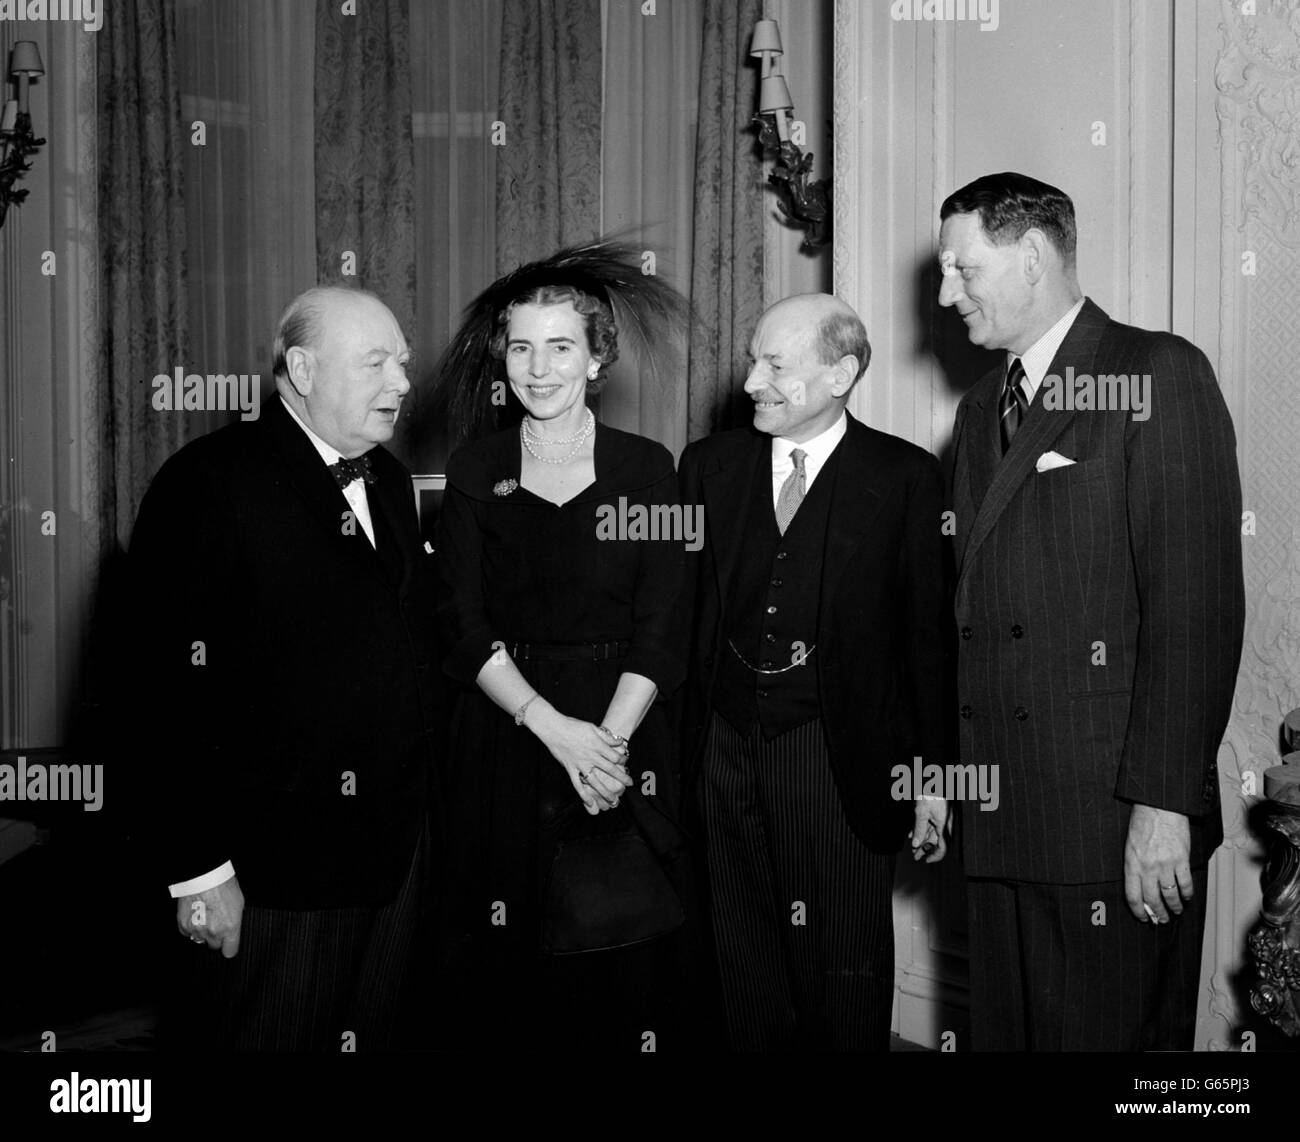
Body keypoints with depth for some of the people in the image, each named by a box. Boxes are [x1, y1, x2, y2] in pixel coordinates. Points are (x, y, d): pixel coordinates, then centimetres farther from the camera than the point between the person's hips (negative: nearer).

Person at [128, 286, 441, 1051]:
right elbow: (178, 691, -16)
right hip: (272, 867, -7)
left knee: (376, 1033, 17)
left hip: (396, 850, 7)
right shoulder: (210, 481, -12)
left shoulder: (391, 482, 11)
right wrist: (200, 869, -18)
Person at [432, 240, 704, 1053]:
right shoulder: (474, 474, 4)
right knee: (512, 978, 4)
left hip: (625, 736, 0)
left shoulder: (646, 468, 2)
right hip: (506, 742, 1)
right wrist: (554, 727, -14)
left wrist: (607, 739, -15)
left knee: (633, 970, 2)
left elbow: (659, 629, -2)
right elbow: (465, 629, -2)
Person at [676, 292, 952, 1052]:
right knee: (746, 967, 12)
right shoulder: (710, 465, 7)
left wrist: (934, 771, -4)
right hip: (725, 752, 3)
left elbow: (930, 631, -2)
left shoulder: (904, 476, -2)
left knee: (846, 973, 7)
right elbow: (682, 612, 6)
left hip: (842, 760, -3)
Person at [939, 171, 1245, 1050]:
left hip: (1115, 815, -7)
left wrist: (1163, 802, -18)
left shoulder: (1160, 376, -6)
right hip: (998, 812, 7)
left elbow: (1199, 604, -13)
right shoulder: (982, 409, 18)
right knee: (1005, 1030, 13)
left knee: (1115, 1034, 2)